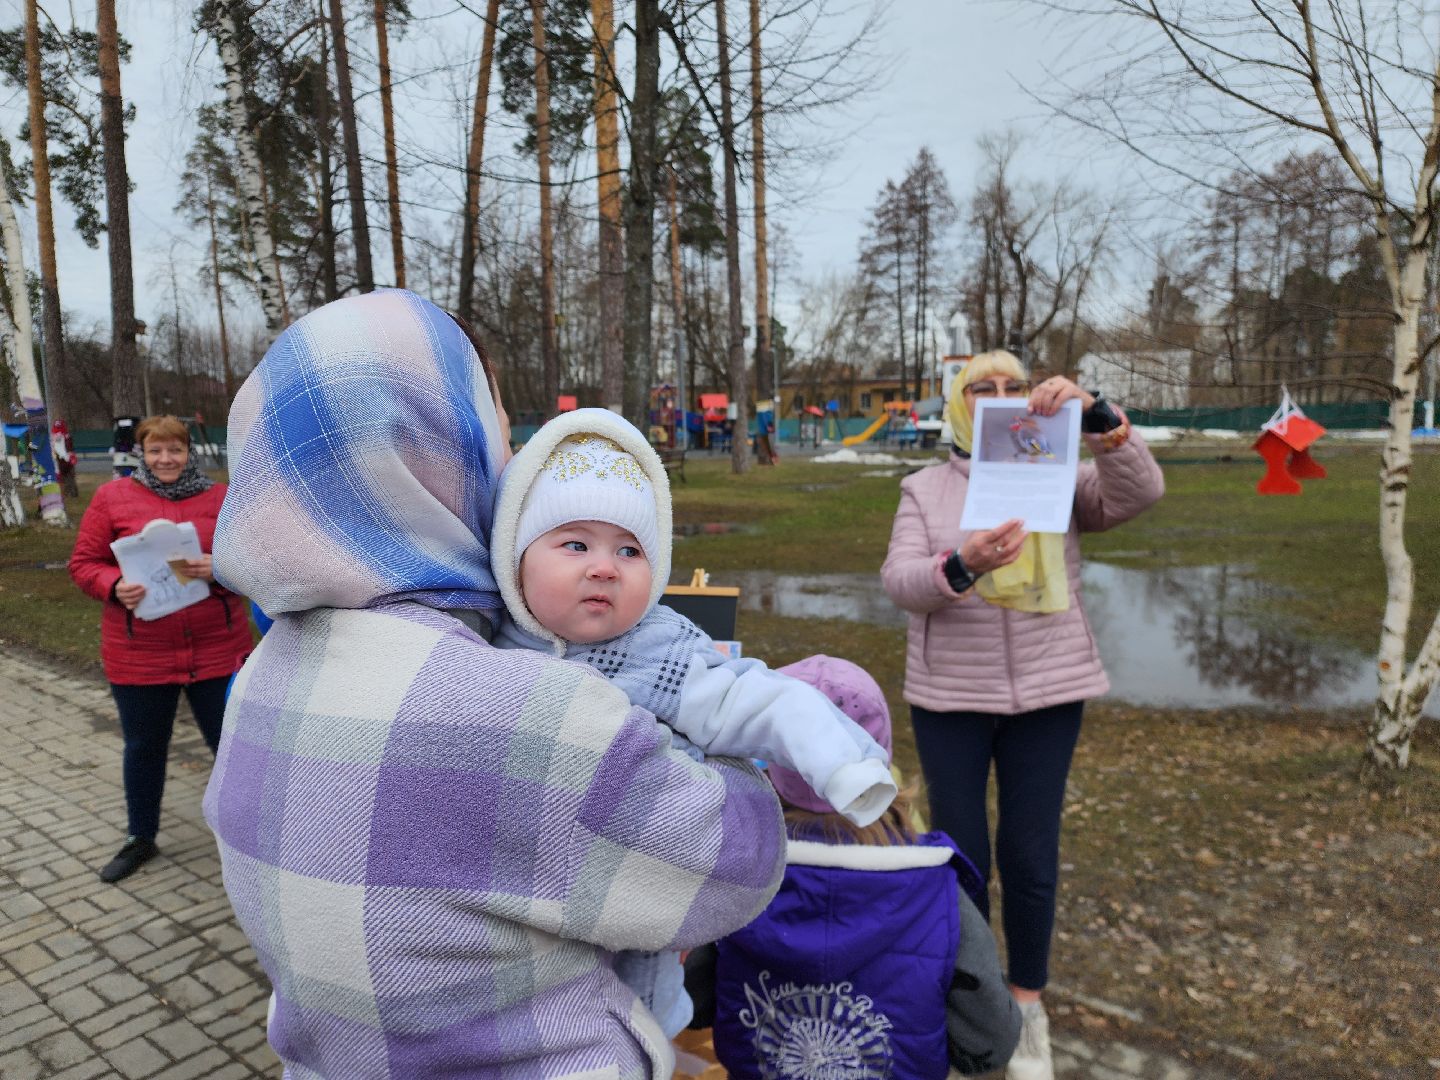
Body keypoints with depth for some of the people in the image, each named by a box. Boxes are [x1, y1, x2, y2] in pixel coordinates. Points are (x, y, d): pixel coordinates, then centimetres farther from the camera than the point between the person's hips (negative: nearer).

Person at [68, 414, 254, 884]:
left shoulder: (221, 497, 2)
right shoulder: (111, 497, 1)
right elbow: (84, 564, 1)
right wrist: (115, 586, -19)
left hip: (217, 649, 0)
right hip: (137, 654, 1)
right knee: (143, 748, 16)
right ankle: (140, 838, 36)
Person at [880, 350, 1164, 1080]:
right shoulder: (925, 489, 1)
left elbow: (1139, 492, -13)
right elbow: (898, 580, -12)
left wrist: (1095, 416, -28)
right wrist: (961, 565, -33)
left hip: (1047, 690, 1)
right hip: (949, 694, 0)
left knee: (1030, 853, 8)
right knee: (959, 852, 8)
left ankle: (1028, 1003, 30)